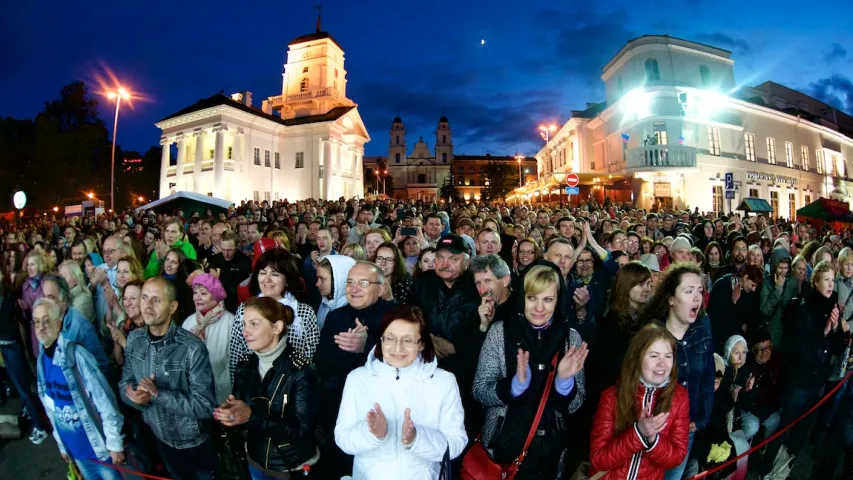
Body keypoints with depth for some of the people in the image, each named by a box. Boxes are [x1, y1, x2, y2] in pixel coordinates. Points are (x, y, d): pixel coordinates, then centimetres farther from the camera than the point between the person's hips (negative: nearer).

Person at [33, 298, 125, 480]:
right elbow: (50, 406, 10)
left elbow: (104, 399, -20)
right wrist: (61, 443, 16)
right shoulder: (41, 361, -1)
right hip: (73, 447, 6)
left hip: (97, 444, -6)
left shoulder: (76, 354, -21)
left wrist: (115, 442, -17)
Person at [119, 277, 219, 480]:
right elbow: (124, 384, 0)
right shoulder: (134, 339, -8)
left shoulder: (192, 348, -28)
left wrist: (157, 395, -32)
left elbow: (206, 406, -27)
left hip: (193, 443, -5)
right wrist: (135, 395, -23)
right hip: (159, 438, 5)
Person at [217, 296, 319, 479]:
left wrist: (252, 416, -30)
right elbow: (241, 412, 3)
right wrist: (227, 412, -18)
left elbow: (302, 429, -23)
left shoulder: (300, 370, -22)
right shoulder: (245, 366, -4)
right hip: (256, 462, 5)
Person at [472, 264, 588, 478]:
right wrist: (517, 383, -28)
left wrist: (565, 379, -22)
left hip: (550, 448, 2)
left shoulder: (571, 337, -5)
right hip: (502, 443, -1)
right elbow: (479, 392, -12)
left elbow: (574, 405, -3)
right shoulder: (500, 331, -10)